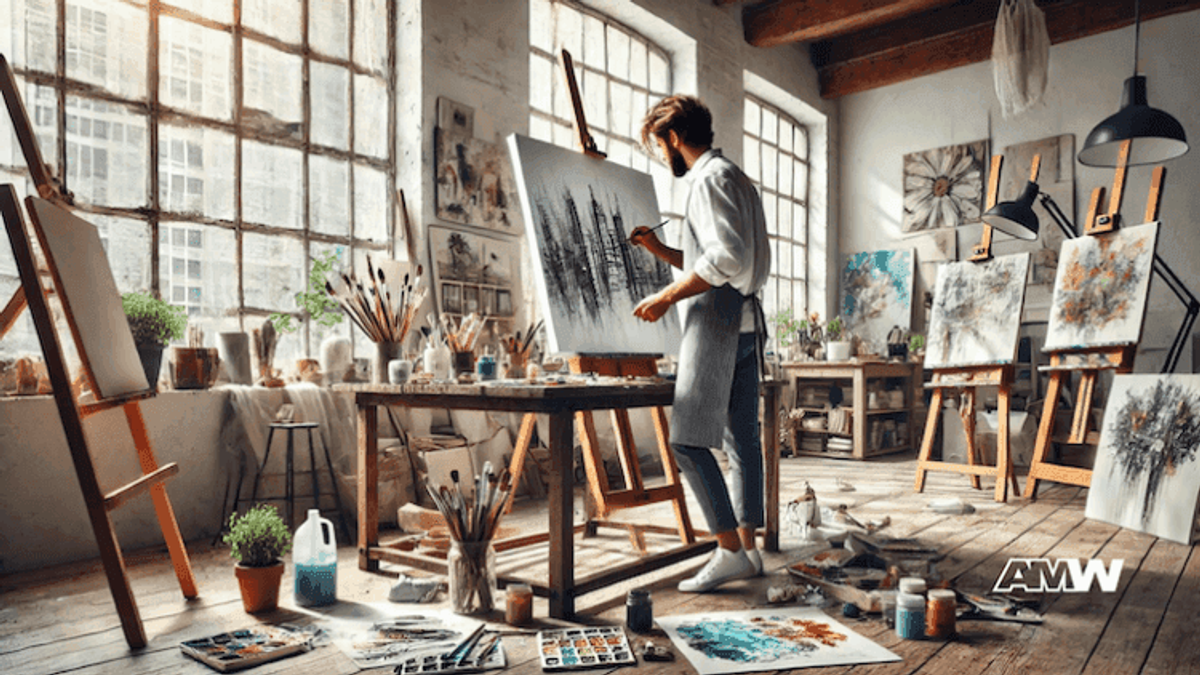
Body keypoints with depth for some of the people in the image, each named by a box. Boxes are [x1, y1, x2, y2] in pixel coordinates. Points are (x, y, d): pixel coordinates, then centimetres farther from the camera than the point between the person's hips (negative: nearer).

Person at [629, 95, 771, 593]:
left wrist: (667, 296, -15)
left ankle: (730, 551, -7)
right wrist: (660, 250, 20)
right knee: (741, 439, 9)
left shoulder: (710, 178, -7)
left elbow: (726, 257, -20)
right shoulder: (736, 178, 24)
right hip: (744, 319, 10)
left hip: (716, 319, -10)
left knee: (688, 439, -9)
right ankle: (748, 547, 14)